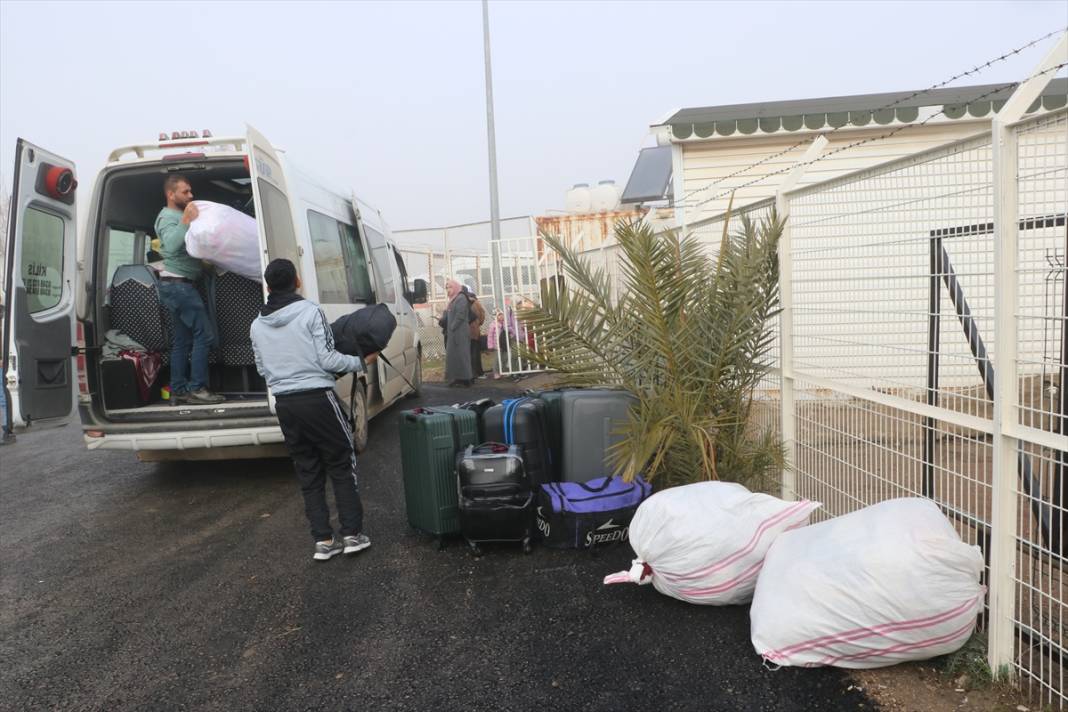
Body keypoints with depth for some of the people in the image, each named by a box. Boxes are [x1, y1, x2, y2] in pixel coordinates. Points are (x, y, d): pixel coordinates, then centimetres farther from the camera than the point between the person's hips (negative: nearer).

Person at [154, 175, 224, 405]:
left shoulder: (182, 216, 21)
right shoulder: (167, 217, -8)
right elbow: (172, 244, -26)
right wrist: (186, 221, -29)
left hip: (180, 285, 10)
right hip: (178, 283, -10)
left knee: (183, 340, 9)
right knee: (204, 334, -13)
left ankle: (178, 390, 11)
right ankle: (197, 388, -13)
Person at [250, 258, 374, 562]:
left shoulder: (257, 325, 8)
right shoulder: (310, 312, -8)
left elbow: (262, 369, 14)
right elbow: (327, 359, -12)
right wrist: (362, 362, 2)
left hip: (285, 404, 5)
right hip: (317, 399, -5)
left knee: (308, 473, 11)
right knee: (342, 466, 8)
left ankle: (323, 540, 12)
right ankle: (352, 534, 8)